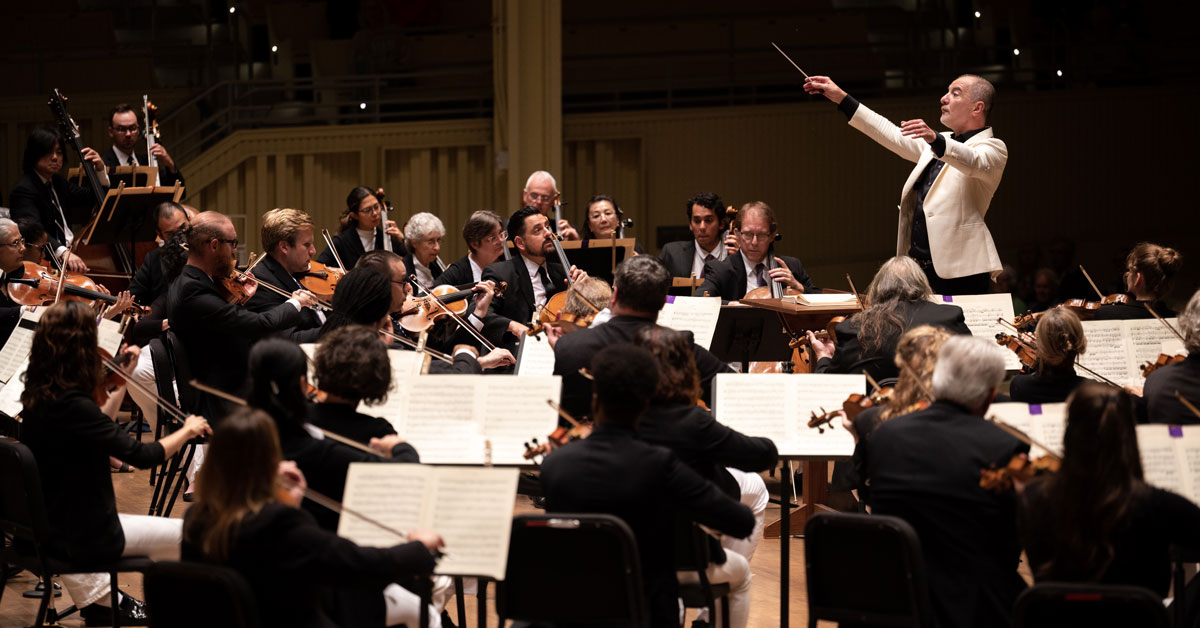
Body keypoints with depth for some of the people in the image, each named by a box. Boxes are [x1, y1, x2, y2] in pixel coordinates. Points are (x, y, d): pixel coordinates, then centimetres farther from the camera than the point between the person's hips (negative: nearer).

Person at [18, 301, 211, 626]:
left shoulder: (38, 396, 0)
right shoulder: (72, 405, -27)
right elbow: (141, 455, -24)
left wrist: (122, 381, 13)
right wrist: (188, 430, -8)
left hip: (48, 526, 9)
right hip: (81, 537, -8)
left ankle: (99, 600, 24)